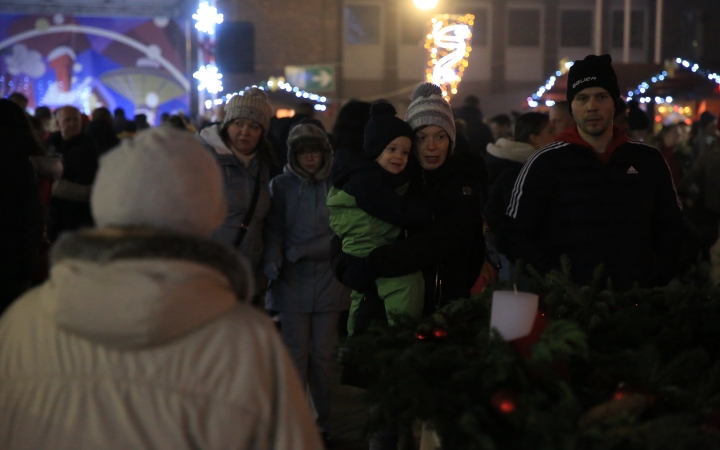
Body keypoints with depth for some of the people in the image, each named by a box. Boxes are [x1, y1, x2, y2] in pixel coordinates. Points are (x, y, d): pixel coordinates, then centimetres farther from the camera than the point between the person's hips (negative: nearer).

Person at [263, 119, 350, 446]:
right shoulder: (281, 186, 6)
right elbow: (273, 231, 0)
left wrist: (301, 251, -8)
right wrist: (273, 266, -17)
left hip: (328, 280, 1)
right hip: (292, 281, -1)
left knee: (323, 355, 2)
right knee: (296, 355, -2)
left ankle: (321, 422, 13)